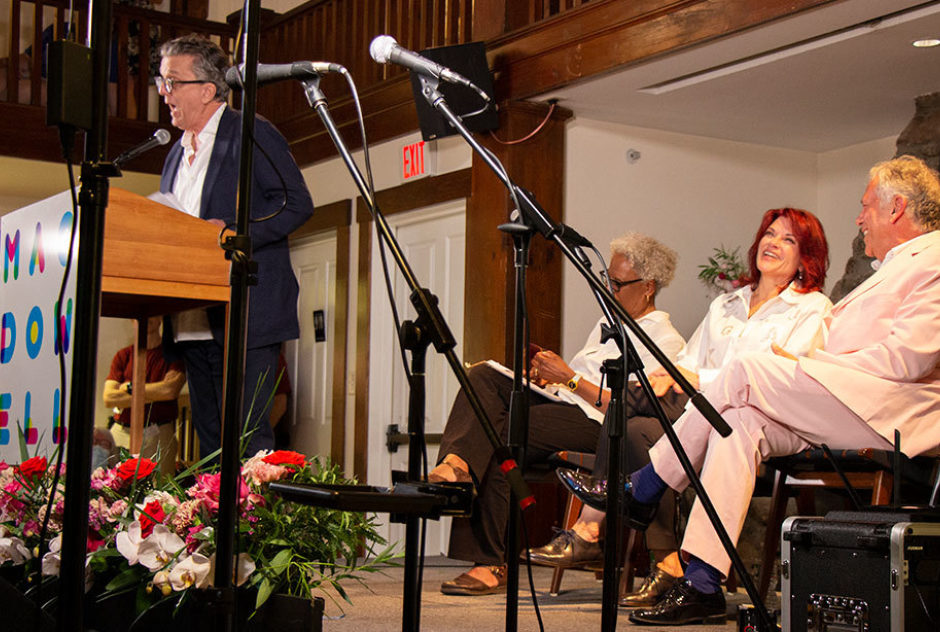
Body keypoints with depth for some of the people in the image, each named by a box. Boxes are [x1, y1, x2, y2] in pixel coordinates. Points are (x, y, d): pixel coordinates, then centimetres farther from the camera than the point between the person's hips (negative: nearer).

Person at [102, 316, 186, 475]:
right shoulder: (123, 355, 12)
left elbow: (171, 390, -11)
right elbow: (108, 398, 0)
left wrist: (130, 387, -1)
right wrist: (155, 394, -7)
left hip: (158, 434, -2)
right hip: (121, 432, 2)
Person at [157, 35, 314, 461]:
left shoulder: (253, 135, -3)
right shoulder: (177, 154, 21)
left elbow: (297, 203, -10)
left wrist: (231, 231, -19)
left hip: (246, 317, -8)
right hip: (194, 325, 8)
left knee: (246, 437, -9)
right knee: (210, 438, 10)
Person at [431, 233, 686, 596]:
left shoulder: (665, 342, -2)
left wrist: (569, 377, -14)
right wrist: (550, 374, 5)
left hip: (592, 422, -9)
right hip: (558, 400, 9)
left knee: (500, 435, -30)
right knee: (483, 376, -16)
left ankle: (492, 563, -26)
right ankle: (457, 462, -41)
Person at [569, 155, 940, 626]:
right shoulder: (894, 267, 31)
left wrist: (809, 365, -10)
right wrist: (807, 365, 6)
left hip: (887, 409, -9)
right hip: (842, 408, 9)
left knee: (748, 372, -20)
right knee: (741, 420, -16)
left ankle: (640, 491, -10)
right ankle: (703, 583, -23)